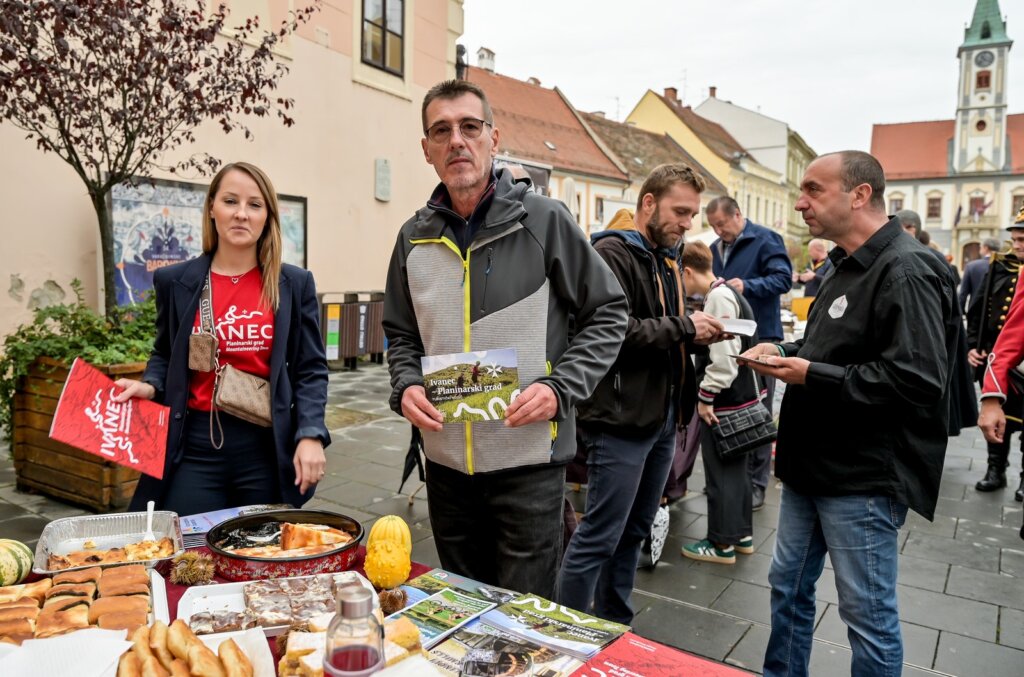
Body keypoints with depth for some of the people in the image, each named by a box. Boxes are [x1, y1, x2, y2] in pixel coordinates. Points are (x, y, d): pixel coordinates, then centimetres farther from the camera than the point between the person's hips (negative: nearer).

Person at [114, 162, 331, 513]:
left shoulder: (295, 284, 1)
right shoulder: (175, 281, 4)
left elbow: (310, 369, 1)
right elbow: (165, 356, 16)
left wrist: (310, 435, -11)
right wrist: (149, 386, -5)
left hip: (269, 449, 0)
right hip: (195, 447, 1)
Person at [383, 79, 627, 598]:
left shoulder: (543, 220, -7)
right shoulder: (414, 238, 6)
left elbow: (607, 314, -2)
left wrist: (560, 388, -14)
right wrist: (406, 386, -4)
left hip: (528, 459, -4)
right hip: (446, 460, 5)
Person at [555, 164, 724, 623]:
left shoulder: (665, 259, 17)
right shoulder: (612, 253, -12)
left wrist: (700, 330, 3)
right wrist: (684, 328, -17)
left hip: (661, 421, 9)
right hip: (621, 422, -9)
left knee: (633, 534, 18)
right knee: (597, 539, -1)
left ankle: (614, 629, 33)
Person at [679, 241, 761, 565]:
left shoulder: (718, 297, -18)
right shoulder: (726, 293, 13)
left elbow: (723, 356, -24)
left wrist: (705, 397, -18)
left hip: (723, 401, -10)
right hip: (738, 396, 10)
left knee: (720, 473, 1)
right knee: (735, 469, 18)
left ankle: (722, 543, 12)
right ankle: (742, 534, 29)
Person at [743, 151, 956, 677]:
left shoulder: (906, 271, -18)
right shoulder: (848, 267, 13)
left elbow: (917, 380, -27)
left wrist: (811, 375, -23)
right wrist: (785, 352, 6)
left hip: (863, 477, -10)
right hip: (814, 465, 10)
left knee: (868, 614, 7)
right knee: (788, 587, 20)